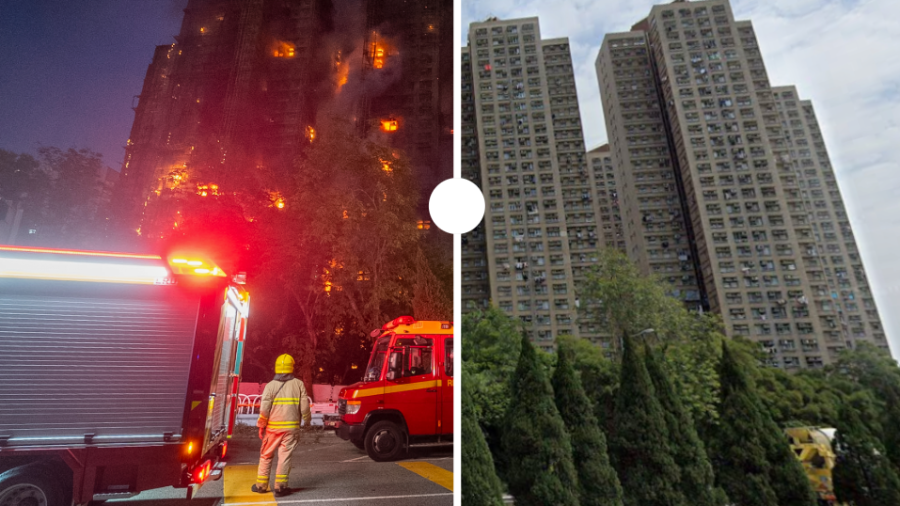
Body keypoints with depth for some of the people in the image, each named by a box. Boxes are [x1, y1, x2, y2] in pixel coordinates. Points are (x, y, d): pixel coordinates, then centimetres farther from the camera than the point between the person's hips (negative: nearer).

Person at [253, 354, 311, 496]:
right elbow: (304, 407, -2)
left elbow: (264, 409, -7)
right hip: (291, 427, 0)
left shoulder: (270, 385, -4)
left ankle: (261, 484, 24)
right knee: (285, 456, 7)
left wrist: (261, 425, 6)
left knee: (266, 455, 16)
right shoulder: (299, 384, -2)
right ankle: (280, 486, 7)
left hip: (273, 427, 0)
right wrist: (307, 420, 14)